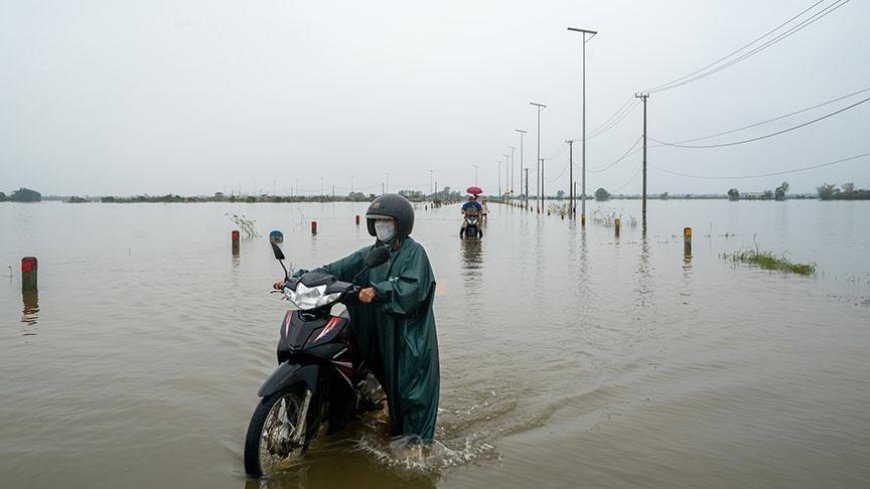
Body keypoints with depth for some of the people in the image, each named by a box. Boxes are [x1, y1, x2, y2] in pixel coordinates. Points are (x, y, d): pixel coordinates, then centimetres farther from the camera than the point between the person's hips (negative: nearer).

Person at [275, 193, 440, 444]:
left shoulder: (414, 252, -7)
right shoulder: (370, 254, 10)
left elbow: (412, 287, -23)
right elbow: (335, 270, 6)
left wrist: (378, 291, -35)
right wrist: (297, 280, -2)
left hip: (411, 332, -6)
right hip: (380, 332, 6)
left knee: (412, 384, -2)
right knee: (392, 382, 16)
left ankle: (417, 438, 8)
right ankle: (398, 430, 33)